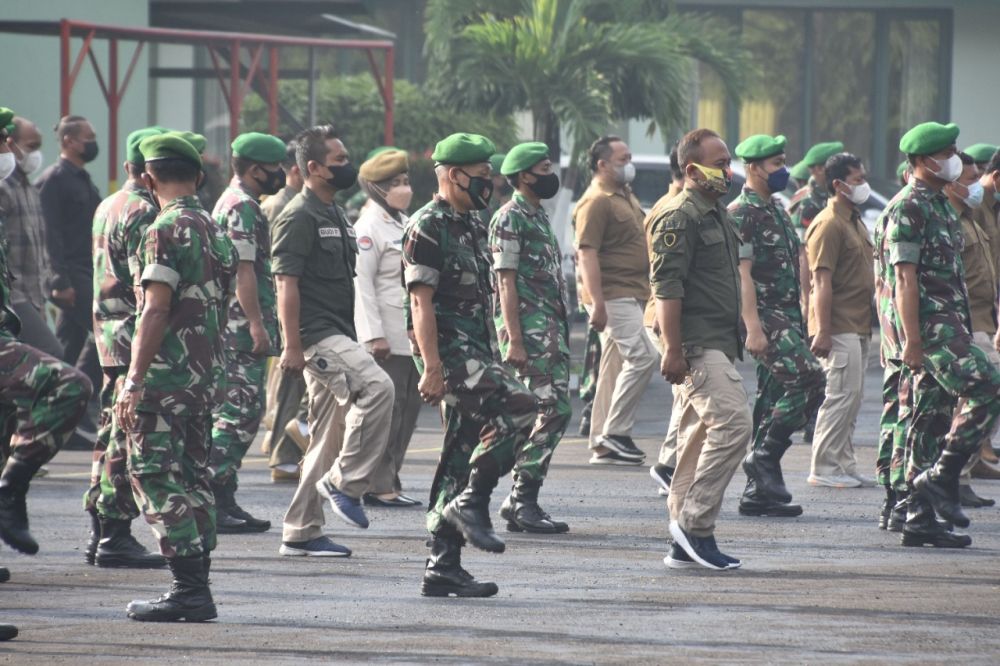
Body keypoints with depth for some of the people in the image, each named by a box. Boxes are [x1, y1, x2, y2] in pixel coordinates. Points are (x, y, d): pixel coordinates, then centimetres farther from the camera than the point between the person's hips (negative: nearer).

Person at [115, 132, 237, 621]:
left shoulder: (167, 231, -13)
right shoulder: (216, 232, 15)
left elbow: (156, 310, -18)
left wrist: (133, 382, -18)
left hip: (167, 377, -9)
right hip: (208, 375, 9)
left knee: (156, 479, -7)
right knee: (194, 480, 11)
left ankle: (189, 590, -13)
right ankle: (196, 589, 12)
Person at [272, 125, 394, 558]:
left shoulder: (335, 216, 20)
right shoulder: (299, 217, -10)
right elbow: (286, 282, -16)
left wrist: (353, 338, 23)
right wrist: (291, 346, -21)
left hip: (338, 335, 10)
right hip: (316, 334, -10)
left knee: (328, 437, 8)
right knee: (376, 387, -26)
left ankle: (302, 532, 11)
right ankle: (346, 482, -19)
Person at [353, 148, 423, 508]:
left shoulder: (405, 224, 19)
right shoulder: (369, 228, -10)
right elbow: (362, 283, -15)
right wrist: (374, 334, -20)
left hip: (413, 335, 9)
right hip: (388, 338, -9)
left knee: (409, 409, 9)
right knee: (386, 409, -8)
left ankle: (389, 481, 15)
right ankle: (379, 486, -5)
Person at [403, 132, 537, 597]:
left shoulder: (472, 224, 18)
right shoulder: (428, 228, -10)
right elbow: (421, 301, -17)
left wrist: (493, 359, 24)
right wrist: (432, 368, -23)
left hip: (477, 351, 9)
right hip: (449, 350, -9)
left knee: (462, 457, 6)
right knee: (519, 407, -24)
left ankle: (443, 567, 7)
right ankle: (471, 504, -16)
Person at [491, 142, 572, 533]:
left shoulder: (539, 217, 20)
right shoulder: (509, 219, -9)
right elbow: (506, 282, -14)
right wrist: (514, 340, -19)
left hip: (552, 328, 10)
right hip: (529, 328, -10)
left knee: (557, 410, 7)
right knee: (551, 410, -14)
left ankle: (521, 501, 10)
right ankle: (523, 501, -12)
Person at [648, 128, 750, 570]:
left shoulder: (716, 215, 20)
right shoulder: (680, 218, -12)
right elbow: (667, 288, -18)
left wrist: (736, 340, 25)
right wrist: (673, 350, -23)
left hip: (718, 345, 10)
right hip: (697, 346, -10)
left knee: (699, 434, 9)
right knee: (732, 422, -18)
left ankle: (685, 545, 11)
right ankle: (696, 523, -14)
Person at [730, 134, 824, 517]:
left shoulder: (776, 211, 19)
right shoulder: (741, 214, -10)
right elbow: (742, 273, -17)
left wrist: (799, 322, 23)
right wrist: (753, 327, -23)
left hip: (787, 316, 9)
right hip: (765, 317, -9)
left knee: (774, 399, 7)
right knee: (809, 380, -20)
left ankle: (758, 492, 8)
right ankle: (764, 457, -12)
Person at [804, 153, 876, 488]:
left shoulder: (855, 221, 18)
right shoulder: (829, 224, -13)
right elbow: (822, 281, -18)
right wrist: (822, 331, -23)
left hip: (858, 326, 10)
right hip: (839, 328, -10)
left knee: (851, 398, 11)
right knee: (842, 395, -9)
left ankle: (844, 465, 15)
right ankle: (824, 469, -5)